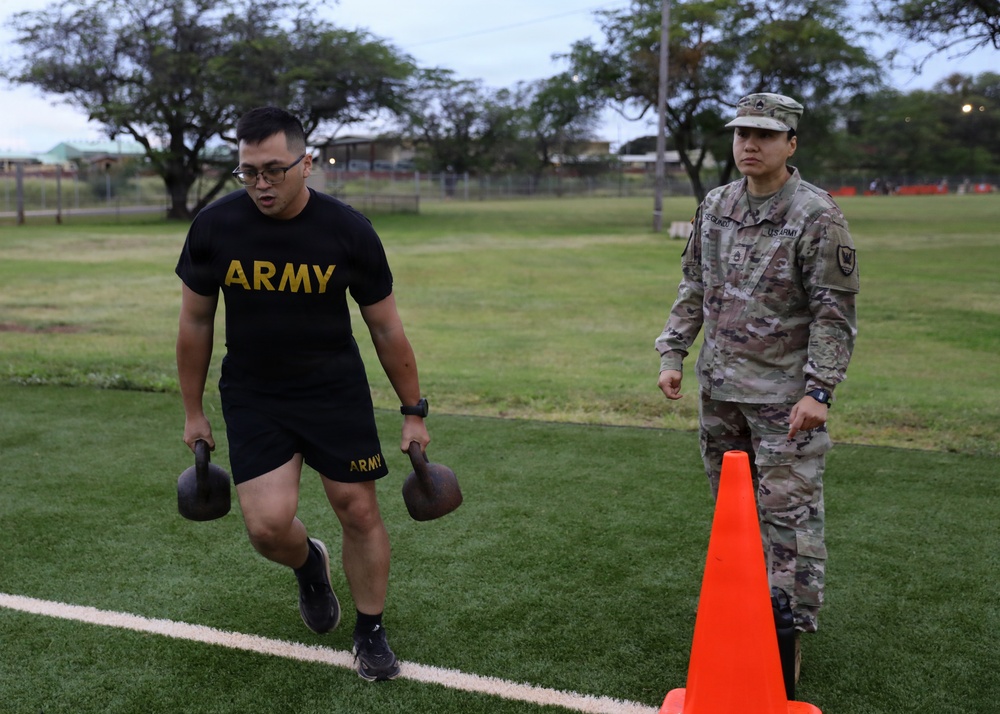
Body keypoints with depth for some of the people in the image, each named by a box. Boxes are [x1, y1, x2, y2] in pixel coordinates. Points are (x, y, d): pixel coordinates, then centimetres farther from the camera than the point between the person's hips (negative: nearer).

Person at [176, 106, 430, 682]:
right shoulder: (215, 228, -10)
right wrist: (194, 412, 7)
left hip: (336, 391, 0)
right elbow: (196, 321, 3)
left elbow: (386, 327, -3)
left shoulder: (349, 231, -13)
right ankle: (310, 564, 26)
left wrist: (414, 412, 0)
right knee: (268, 525, -12)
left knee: (359, 510, 1)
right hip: (252, 395, 1)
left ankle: (371, 633, 24)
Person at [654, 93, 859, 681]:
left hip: (783, 394, -6)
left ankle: (793, 626, 5)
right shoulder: (715, 206, 8)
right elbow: (694, 288, 16)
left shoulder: (817, 216, -11)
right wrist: (673, 353, 7)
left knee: (789, 511, -4)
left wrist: (819, 391, -19)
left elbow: (835, 314, -13)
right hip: (720, 387, 6)